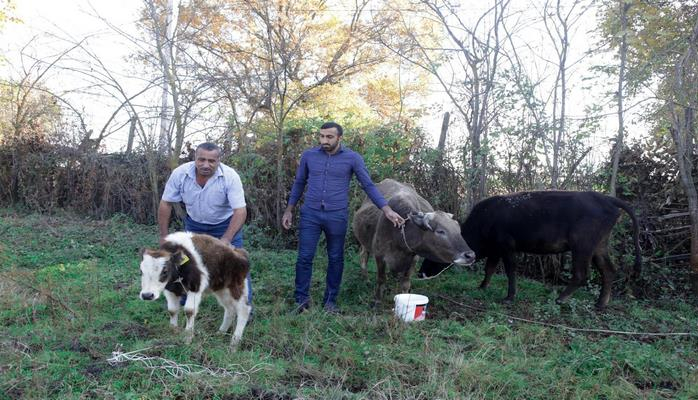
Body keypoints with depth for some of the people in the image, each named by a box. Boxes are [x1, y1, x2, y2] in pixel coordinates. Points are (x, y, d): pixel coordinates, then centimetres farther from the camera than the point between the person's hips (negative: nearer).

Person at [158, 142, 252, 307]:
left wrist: (226, 240, -39)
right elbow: (166, 204, -11)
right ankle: (181, 300, 32)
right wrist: (164, 236, -9)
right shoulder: (180, 174, -24)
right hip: (194, 224, 3)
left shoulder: (230, 176, -31)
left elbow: (240, 211, -31)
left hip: (226, 224, -3)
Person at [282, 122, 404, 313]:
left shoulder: (353, 158, -4)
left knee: (336, 259, 9)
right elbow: (299, 183, 13)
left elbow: (369, 186, -2)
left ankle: (330, 301, 24)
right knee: (304, 257, 1)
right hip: (310, 214, 1)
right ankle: (302, 299, 18)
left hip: (337, 216, -1)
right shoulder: (308, 155, 2)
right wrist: (289, 210, 13)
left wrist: (387, 210, -10)